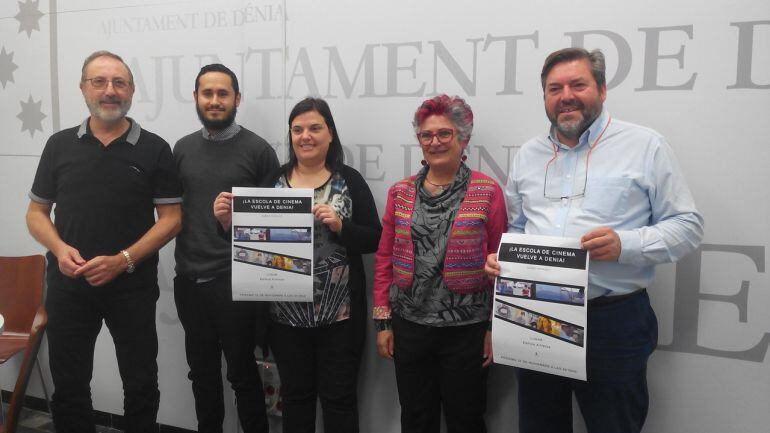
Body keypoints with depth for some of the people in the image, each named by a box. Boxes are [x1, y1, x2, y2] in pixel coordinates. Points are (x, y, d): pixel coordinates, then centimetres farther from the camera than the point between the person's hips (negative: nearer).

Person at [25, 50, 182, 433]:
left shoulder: (154, 149, -2)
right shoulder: (59, 145, 6)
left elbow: (171, 218, -4)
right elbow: (36, 213, 10)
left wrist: (123, 260, -16)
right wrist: (59, 249, -11)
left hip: (133, 287, -2)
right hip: (67, 286, 2)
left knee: (141, 384, 9)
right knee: (68, 385, 14)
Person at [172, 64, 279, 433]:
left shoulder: (257, 149, -5)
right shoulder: (182, 148, 8)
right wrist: (180, 264, 2)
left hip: (236, 281, -4)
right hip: (189, 280, 5)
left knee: (242, 373, 8)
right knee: (202, 371, 18)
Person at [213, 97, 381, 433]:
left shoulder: (349, 180, -2)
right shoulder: (274, 181, 5)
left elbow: (374, 240, -4)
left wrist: (340, 225, -21)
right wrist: (229, 222, -11)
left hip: (339, 314, -2)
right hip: (286, 313, 3)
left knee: (338, 397, 8)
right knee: (295, 395, 16)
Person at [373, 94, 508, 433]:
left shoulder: (488, 192, -4)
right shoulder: (400, 192, 5)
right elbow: (385, 258, 7)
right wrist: (382, 320, 5)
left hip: (466, 329, -2)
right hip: (408, 326, 3)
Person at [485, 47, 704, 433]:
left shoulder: (645, 146, -2)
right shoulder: (527, 155, 11)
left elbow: (687, 224, -3)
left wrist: (626, 245, -20)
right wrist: (501, 258, -2)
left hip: (613, 322, -4)